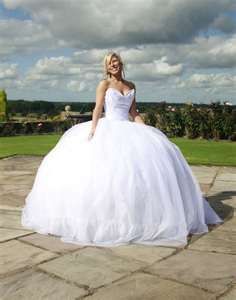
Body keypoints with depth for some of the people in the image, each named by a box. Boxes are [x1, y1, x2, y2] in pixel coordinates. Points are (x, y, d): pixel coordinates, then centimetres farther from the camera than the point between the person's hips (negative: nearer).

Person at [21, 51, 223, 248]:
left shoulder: (131, 86, 17)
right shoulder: (104, 84, 3)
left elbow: (134, 113, 14)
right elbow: (98, 109, -6)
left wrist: (146, 130, 4)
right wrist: (93, 129, -20)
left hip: (128, 129, 5)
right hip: (108, 129, -4)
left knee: (151, 156, -9)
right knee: (106, 166, -18)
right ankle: (107, 212, -8)